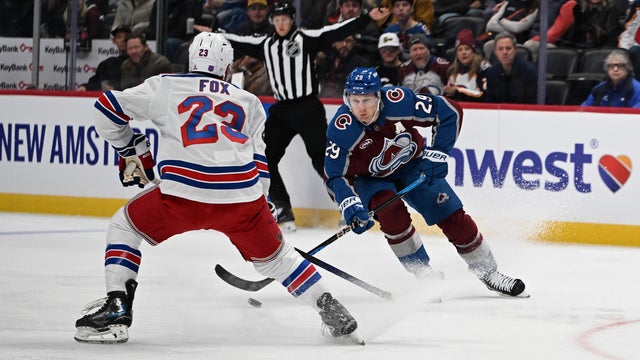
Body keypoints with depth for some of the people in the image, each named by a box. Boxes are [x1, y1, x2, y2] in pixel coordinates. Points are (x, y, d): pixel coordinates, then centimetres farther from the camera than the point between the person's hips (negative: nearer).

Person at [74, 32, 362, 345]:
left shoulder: (165, 87, 19)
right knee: (273, 254, 26)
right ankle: (333, 312, 22)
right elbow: (259, 163, 22)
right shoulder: (249, 103, 26)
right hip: (243, 197, 3)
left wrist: (132, 151, 32)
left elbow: (108, 109, 19)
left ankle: (116, 310, 5)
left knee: (124, 226, 19)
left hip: (183, 195, -3)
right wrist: (261, 208, 33)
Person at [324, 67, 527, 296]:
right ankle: (424, 275, -15)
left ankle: (488, 273, 14)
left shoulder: (398, 101, -32)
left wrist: (437, 153, -23)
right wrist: (349, 205, -43)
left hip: (412, 165, 1)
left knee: (452, 217, -4)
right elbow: (335, 176, -27)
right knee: (390, 210, -29)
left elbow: (450, 112, -21)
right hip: (371, 178, -1)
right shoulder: (341, 129, -31)